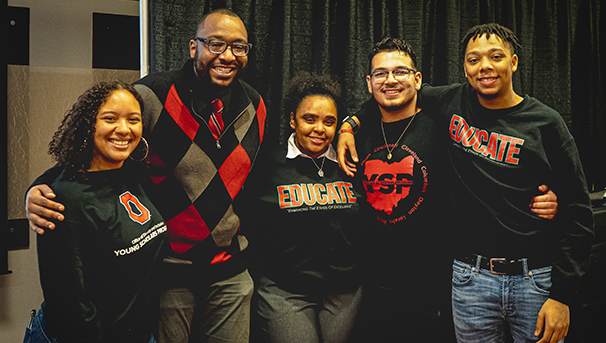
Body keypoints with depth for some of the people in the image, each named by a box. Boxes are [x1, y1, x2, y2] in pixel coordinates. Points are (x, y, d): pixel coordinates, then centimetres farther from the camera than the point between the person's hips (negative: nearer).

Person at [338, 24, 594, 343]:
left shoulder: (545, 123, -4)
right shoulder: (452, 102, 2)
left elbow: (577, 212, -4)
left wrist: (561, 295, -8)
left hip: (537, 280, -1)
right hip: (471, 279, 2)